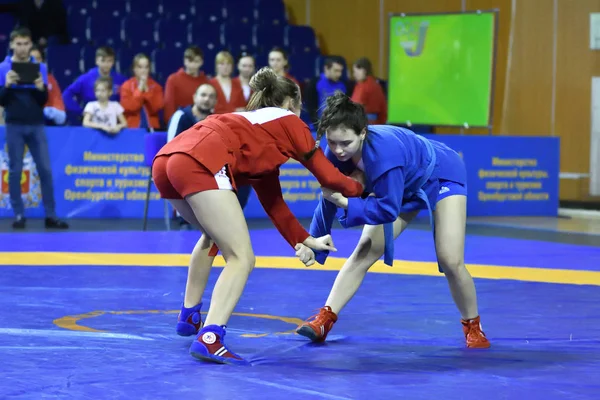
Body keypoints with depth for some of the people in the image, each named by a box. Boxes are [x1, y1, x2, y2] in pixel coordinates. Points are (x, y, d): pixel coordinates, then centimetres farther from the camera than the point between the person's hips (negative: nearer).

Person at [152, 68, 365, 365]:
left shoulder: (257, 132, 37)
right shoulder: (288, 122, 19)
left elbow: (273, 202, 38)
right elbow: (328, 176, 20)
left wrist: (305, 241, 39)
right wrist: (359, 189, 39)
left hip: (165, 161, 9)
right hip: (201, 163, -9)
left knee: (215, 235, 34)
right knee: (241, 258, -4)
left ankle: (189, 316, 40)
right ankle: (209, 339, -20)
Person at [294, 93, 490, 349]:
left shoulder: (383, 152, -43)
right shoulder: (335, 153, -24)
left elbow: (389, 209, -37)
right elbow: (329, 200, -10)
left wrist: (345, 202, -40)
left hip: (441, 175, -6)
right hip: (402, 185, 6)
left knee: (450, 260, -14)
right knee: (364, 253, -3)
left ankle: (473, 327, 8)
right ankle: (324, 320, -3)